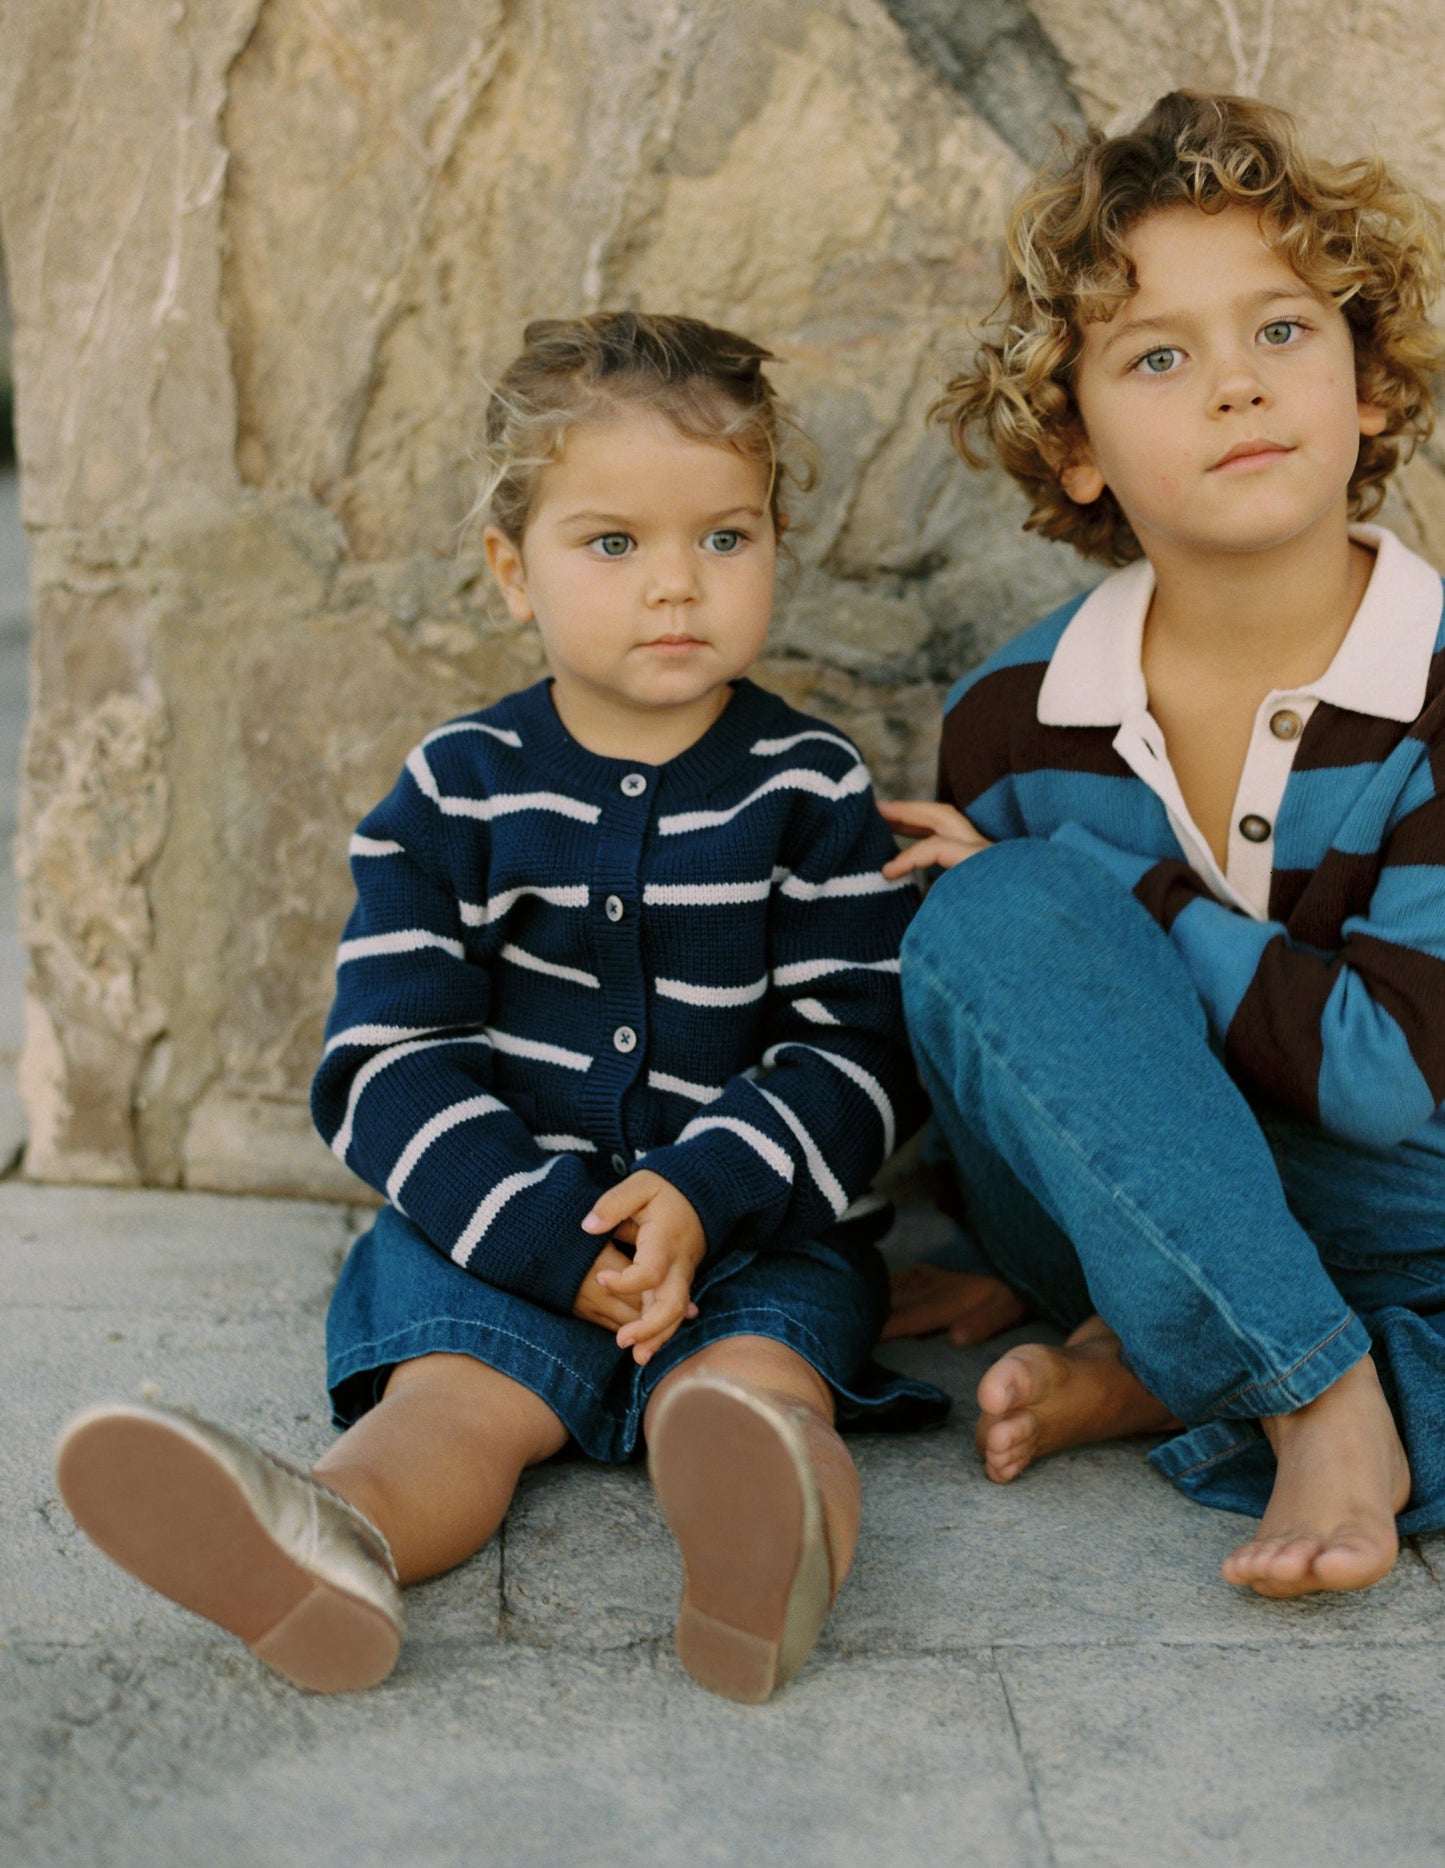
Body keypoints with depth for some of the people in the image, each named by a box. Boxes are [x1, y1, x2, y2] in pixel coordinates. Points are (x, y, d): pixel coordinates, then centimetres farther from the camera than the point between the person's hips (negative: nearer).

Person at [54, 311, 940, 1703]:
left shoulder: (811, 790, 4)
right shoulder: (456, 791, 5)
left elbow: (860, 1048, -2)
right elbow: (392, 1061, -2)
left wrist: (704, 1192, -20)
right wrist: (552, 1234, -17)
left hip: (757, 1228, 0)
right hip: (502, 1223, 1)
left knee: (758, 1376, -31)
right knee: (452, 1391, -28)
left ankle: (782, 1534, -61)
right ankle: (329, 1535, -56)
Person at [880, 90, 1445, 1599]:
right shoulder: (1012, 721, -7)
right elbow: (987, 1038, 8)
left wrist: (1114, 893, -20)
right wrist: (1016, 1259, -1)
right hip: (1130, 1224, 2)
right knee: (1002, 918, -27)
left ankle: (1170, 1388, -19)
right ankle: (1322, 1404, -25)